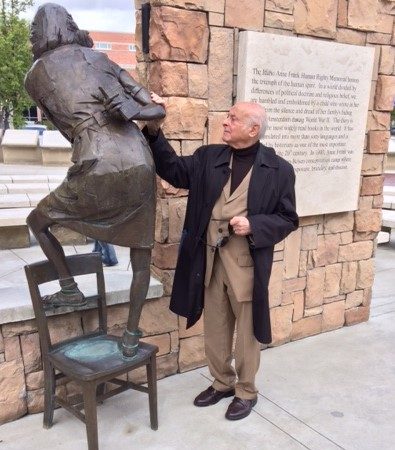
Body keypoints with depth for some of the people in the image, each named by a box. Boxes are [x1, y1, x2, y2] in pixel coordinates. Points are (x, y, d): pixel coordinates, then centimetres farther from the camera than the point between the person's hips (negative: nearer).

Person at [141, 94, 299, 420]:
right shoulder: (209, 157, 4)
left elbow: (288, 219, -3)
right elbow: (174, 170, 2)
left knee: (246, 331, 12)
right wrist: (154, 129, -8)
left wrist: (253, 225, -20)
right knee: (214, 328, 18)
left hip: (247, 262, -4)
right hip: (210, 259, 4)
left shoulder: (279, 170, -7)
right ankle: (221, 382, 40)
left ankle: (246, 391, 34)